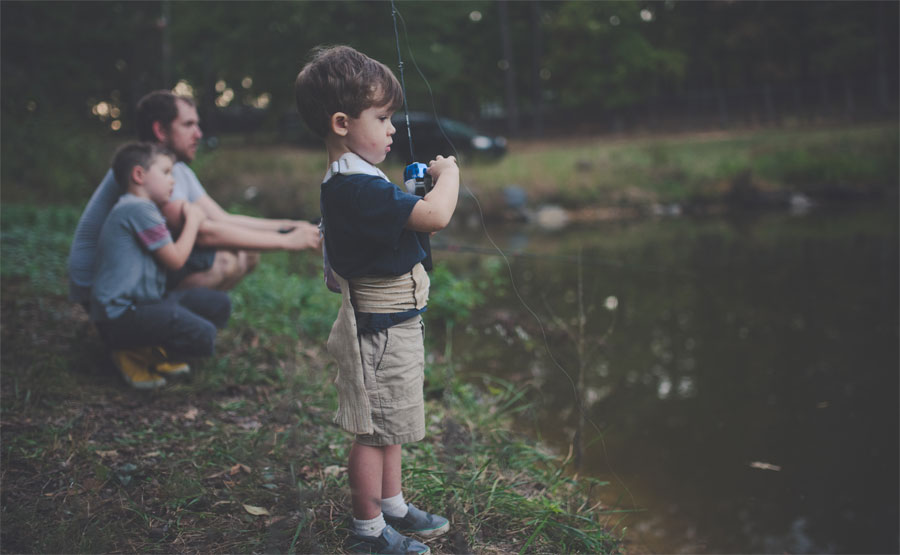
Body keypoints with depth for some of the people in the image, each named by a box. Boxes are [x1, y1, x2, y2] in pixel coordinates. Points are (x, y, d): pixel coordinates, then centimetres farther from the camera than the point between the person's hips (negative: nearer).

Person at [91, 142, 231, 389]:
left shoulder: (140, 209, 20)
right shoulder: (139, 209, -14)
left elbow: (170, 255, 23)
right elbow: (175, 259, -12)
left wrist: (191, 216, 14)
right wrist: (193, 220, 1)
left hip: (145, 301, 11)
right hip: (120, 316, -11)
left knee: (219, 305, 7)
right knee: (203, 337, -25)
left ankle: (153, 350, 7)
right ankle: (133, 352, -4)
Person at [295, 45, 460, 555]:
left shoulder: (353, 183, 8)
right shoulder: (358, 188, -26)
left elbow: (404, 219, 20)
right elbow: (436, 215, -31)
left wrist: (424, 188, 6)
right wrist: (449, 173, -14)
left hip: (393, 324, 11)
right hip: (380, 330, -11)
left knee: (390, 425, 22)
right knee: (374, 431, 4)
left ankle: (394, 507, 37)